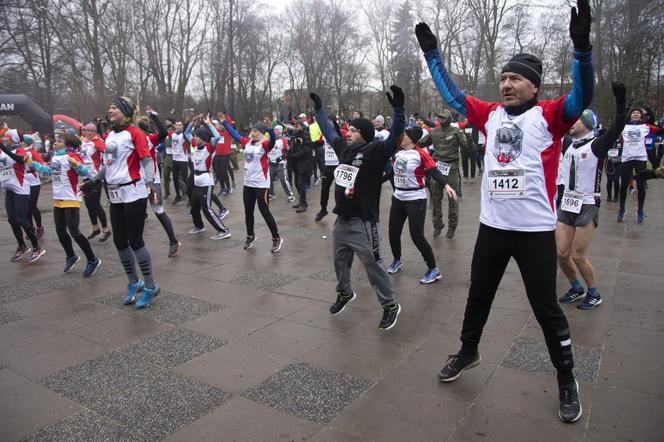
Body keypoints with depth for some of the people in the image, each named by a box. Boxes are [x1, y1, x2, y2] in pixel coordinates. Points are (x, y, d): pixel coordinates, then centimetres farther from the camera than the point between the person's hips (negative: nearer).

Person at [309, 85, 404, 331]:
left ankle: (390, 305, 16)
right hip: (341, 219, 8)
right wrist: (318, 108, 31)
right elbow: (328, 130, 23)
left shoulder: (374, 151, -12)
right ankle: (345, 293, 47)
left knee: (373, 265, 0)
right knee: (340, 261, 23)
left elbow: (395, 136, -25)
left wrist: (398, 109, -37)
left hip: (363, 222, -7)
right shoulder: (343, 147, 8)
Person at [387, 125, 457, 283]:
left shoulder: (421, 154, -14)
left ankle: (434, 270, 6)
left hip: (416, 199, -7)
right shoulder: (398, 153, 7)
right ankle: (397, 260, 38)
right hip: (398, 198, 7)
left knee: (417, 236, -10)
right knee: (393, 232, 12)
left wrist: (446, 185, -36)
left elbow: (434, 172, -21)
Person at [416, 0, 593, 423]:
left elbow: (582, 96, -22)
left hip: (535, 230, -4)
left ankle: (567, 380, 27)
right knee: (478, 296, 18)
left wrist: (581, 46, -35)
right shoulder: (491, 115, 7)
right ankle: (468, 352, 42)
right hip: (492, 226, 5)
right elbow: (453, 94, 14)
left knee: (546, 308, 6)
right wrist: (432, 53, 13)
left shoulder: (549, 115, -5)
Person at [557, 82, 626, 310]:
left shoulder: (597, 144, -8)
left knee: (578, 256, -3)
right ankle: (576, 288, 27)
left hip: (587, 206, -6)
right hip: (567, 204, 6)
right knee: (562, 254, 4)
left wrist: (620, 98, -30)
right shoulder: (569, 145, 9)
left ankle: (594, 294, 19)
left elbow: (617, 127, -23)